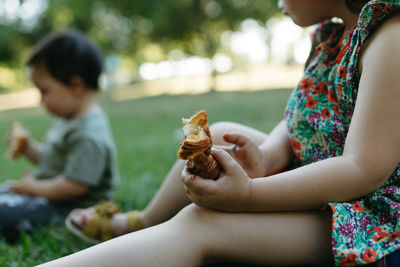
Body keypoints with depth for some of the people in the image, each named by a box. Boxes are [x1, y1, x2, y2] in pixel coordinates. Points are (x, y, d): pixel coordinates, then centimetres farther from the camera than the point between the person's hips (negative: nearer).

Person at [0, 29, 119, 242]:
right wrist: (29, 148, 5)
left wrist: (33, 187, -13)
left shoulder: (88, 135, -24)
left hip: (71, 209, -11)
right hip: (49, 194, 11)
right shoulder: (68, 120, 10)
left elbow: (74, 186, -27)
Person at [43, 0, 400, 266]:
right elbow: (299, 124, 9)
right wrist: (266, 156, -14)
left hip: (369, 211, -9)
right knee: (218, 134, 15)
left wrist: (246, 195, -36)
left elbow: (364, 170, -30)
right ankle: (141, 223, 34)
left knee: (201, 226, -28)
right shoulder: (334, 33, 8)